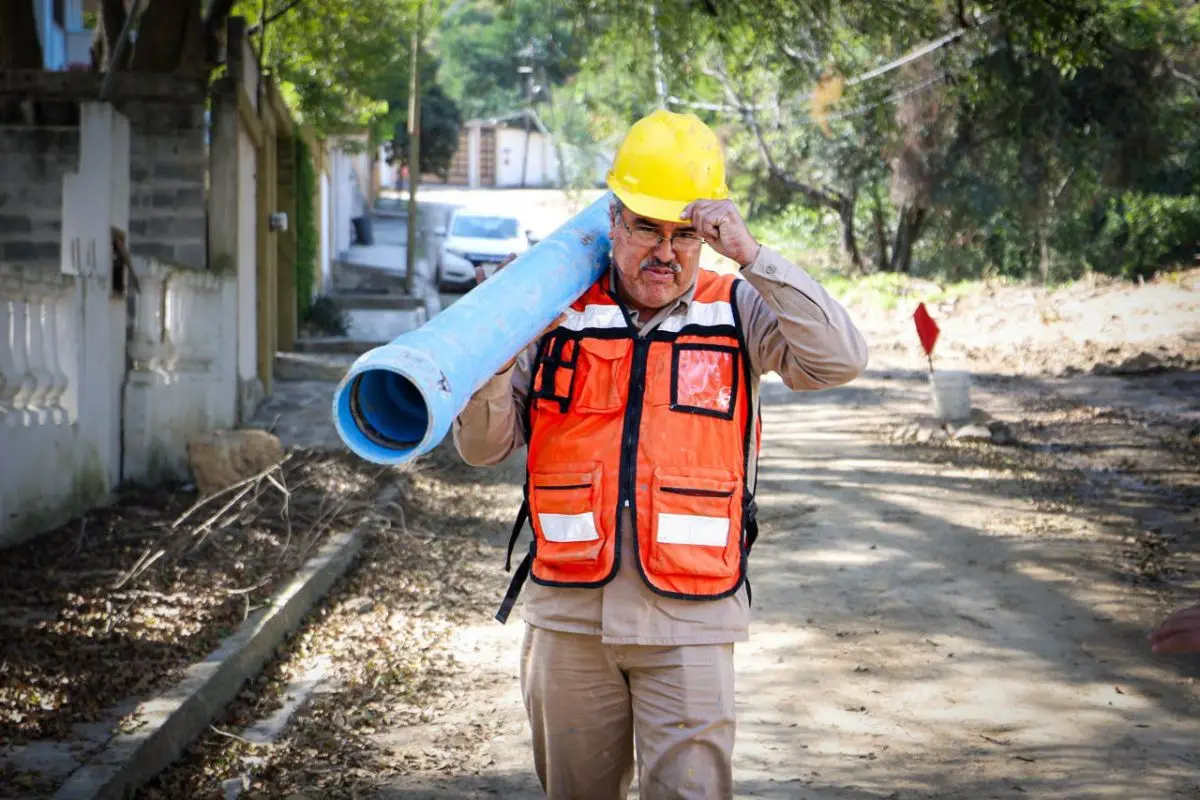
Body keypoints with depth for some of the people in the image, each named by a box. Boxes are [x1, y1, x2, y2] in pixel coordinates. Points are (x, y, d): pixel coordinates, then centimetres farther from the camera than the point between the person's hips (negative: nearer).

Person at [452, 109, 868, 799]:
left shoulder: (739, 311, 2)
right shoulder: (560, 314, 5)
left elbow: (841, 359, -15)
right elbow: (482, 447, 6)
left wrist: (749, 254, -18)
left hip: (688, 619, -2)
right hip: (568, 613, 2)